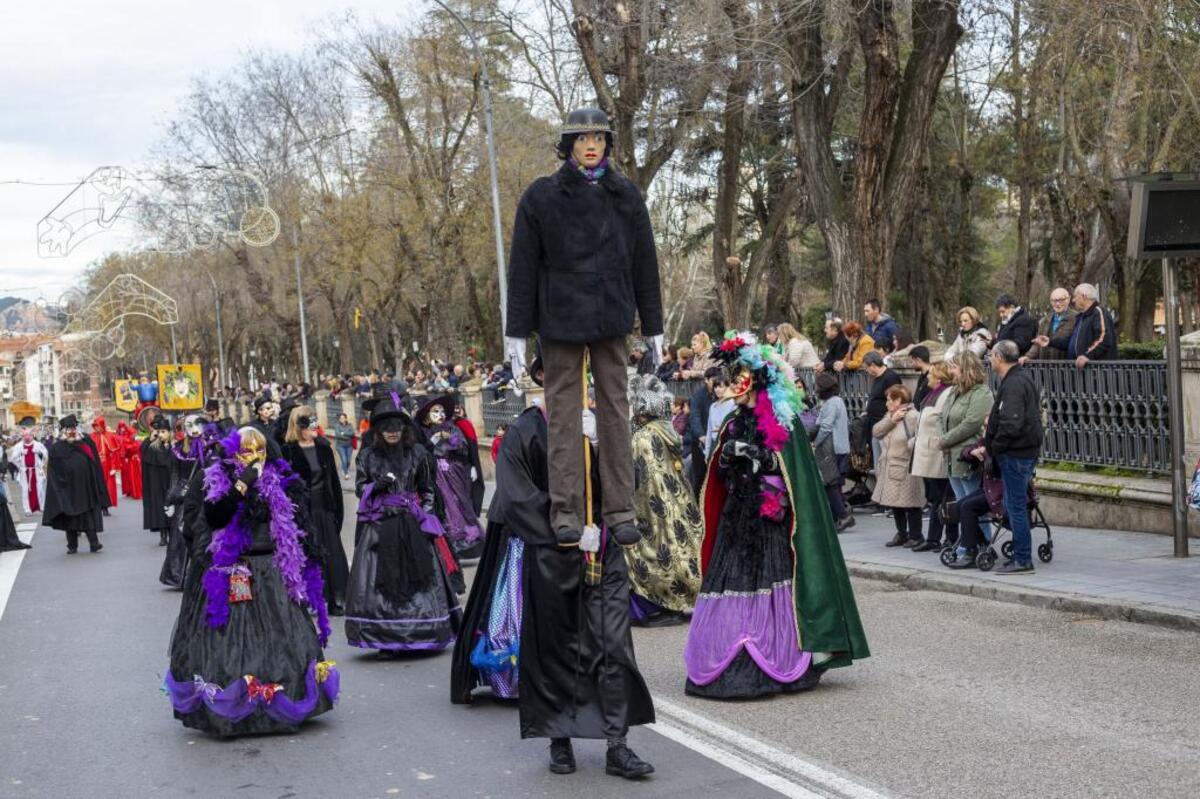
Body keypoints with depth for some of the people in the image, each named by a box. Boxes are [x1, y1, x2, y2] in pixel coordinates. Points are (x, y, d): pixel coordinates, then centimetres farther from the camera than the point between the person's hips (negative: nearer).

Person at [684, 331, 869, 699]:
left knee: (770, 584, -11)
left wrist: (754, 454, -18)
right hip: (738, 517, 6)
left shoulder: (782, 420, -2)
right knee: (732, 581, -1)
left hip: (771, 519, -6)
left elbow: (790, 465, -10)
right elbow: (723, 473, 19)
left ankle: (777, 663, -4)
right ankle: (730, 666, 2)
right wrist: (727, 457, -2)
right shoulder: (737, 423, 17)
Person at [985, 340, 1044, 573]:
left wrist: (993, 448, -12)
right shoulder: (1022, 379, 17)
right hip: (1026, 451, 10)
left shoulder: (1013, 384, -17)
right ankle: (1021, 556, 20)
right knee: (1014, 506, 15)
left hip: (1015, 454, -10)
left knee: (1015, 507, -5)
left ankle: (1022, 560, -1)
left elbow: (1011, 424, -24)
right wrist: (989, 444, 14)